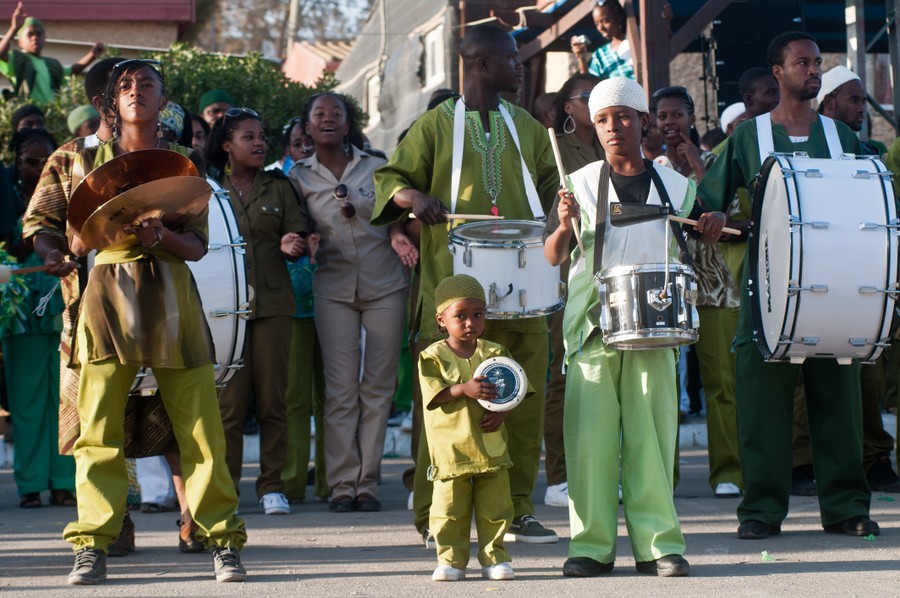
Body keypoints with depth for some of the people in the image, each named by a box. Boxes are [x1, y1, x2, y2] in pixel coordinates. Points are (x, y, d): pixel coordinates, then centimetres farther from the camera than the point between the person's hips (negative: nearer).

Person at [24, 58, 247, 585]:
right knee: (99, 428, -6)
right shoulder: (89, 161, 13)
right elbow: (42, 225, 10)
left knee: (201, 426, -5)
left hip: (171, 298, 0)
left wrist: (160, 236, -17)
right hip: (108, 293, 0)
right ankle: (93, 546, -2)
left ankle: (222, 540, 0)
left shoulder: (183, 162, 11)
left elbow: (198, 245, 4)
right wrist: (57, 254, -13)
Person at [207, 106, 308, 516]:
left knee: (272, 398, 1)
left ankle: (272, 486, 6)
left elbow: (297, 240, 9)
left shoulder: (278, 188, 12)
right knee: (229, 400, -5)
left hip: (272, 301, 2)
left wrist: (292, 246, -14)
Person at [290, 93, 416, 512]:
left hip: (385, 285, 1)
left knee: (378, 387, 0)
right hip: (334, 288, 0)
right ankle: (342, 485, -3)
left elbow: (394, 217, 9)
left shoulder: (376, 167, 6)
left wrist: (398, 236, -13)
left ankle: (367, 483, 4)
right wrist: (305, 243, -14)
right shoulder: (299, 177, 7)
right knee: (341, 390, -6)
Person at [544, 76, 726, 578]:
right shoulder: (582, 184, 5)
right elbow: (553, 256, 0)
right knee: (590, 437, -3)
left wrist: (712, 229, -3)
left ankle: (658, 543, 4)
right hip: (592, 325, -1)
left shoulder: (675, 186, 9)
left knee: (652, 435, -1)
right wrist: (564, 226, -21)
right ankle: (592, 545, 3)